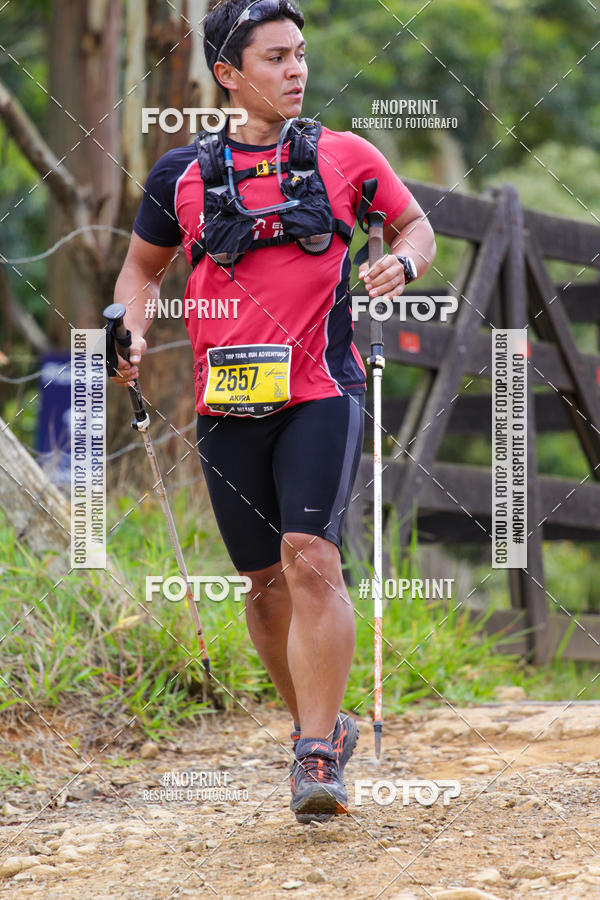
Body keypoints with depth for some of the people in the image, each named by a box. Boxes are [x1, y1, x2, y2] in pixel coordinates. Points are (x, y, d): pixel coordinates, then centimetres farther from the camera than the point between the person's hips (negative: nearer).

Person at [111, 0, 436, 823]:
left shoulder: (344, 157, 5)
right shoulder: (182, 174, 7)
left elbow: (416, 226, 19)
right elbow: (144, 267, 21)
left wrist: (401, 263, -3)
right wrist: (132, 335, 1)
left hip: (322, 393, -2)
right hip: (228, 406, 2)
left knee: (311, 558, -17)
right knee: (267, 580, 7)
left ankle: (316, 758, -16)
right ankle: (322, 729, 27)